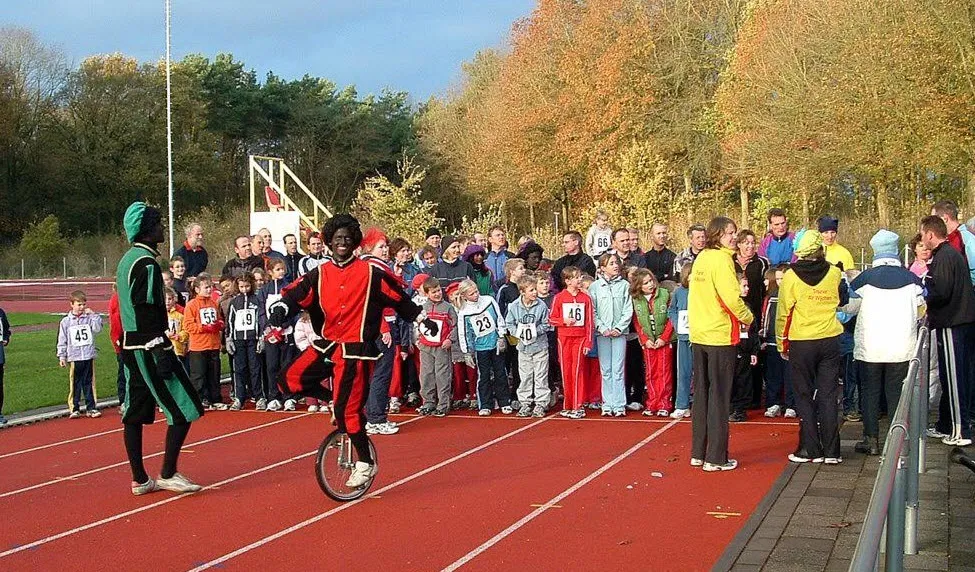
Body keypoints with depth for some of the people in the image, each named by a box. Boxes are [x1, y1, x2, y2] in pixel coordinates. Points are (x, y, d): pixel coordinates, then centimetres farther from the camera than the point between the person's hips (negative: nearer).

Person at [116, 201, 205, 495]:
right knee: (183, 410, -4)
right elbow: (148, 311, -20)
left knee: (135, 413, 10)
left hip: (130, 346, 10)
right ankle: (168, 474, -2)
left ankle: (140, 480, 16)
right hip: (149, 348, -10)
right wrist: (163, 355, -20)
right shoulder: (147, 263, -15)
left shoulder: (126, 260, 16)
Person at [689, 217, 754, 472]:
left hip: (699, 335, 8)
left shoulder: (700, 259, 10)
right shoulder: (721, 260, -14)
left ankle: (698, 453, 19)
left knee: (702, 393, 13)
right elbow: (732, 297, -20)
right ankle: (715, 458, 1)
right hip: (720, 336, -8)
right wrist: (747, 317, -2)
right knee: (719, 396, -2)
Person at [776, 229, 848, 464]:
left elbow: (783, 312, -6)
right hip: (830, 341, 2)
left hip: (801, 343, -2)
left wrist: (782, 343, 4)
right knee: (828, 396, 7)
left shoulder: (791, 276, -9)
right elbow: (843, 300, 15)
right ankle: (831, 451, 7)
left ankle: (810, 449, 8)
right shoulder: (834, 273, -3)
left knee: (804, 396, 8)